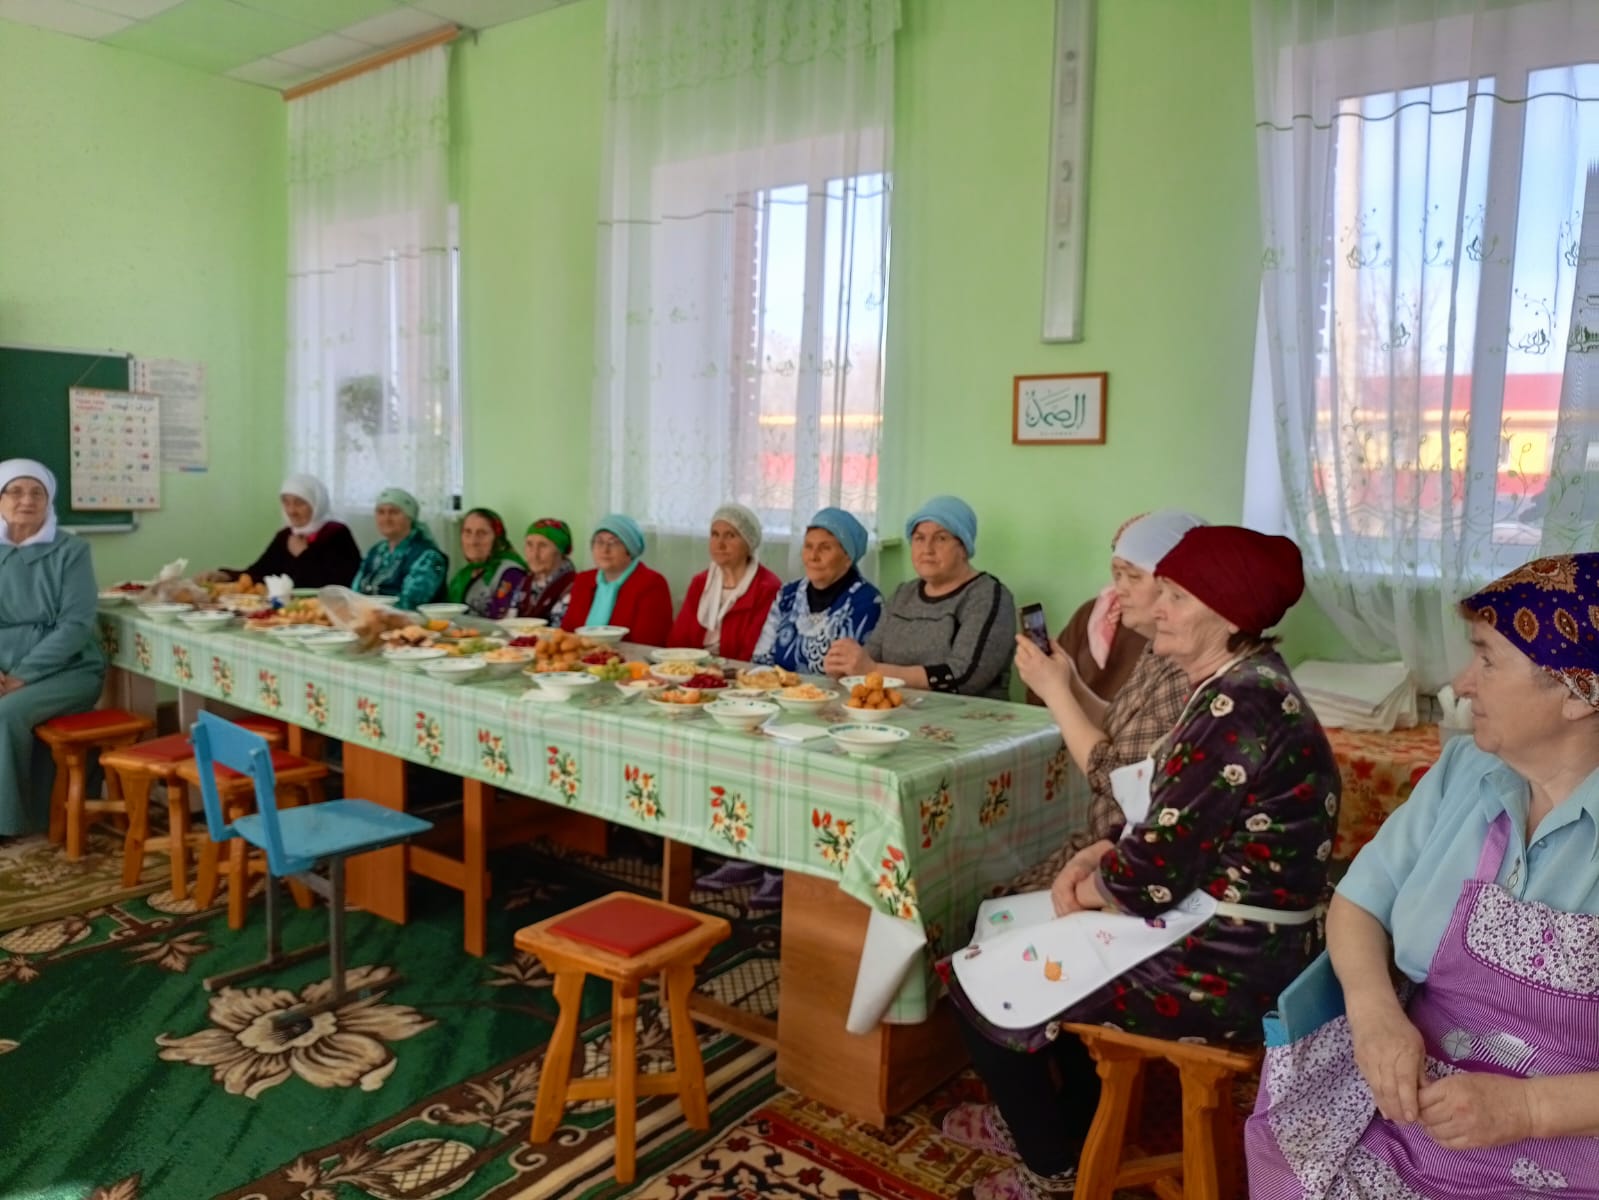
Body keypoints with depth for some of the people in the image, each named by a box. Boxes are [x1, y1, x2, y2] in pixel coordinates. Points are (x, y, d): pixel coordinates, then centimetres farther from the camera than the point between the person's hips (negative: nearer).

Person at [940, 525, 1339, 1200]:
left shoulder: (1235, 710, -26)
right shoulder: (1244, 687, 6)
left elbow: (1151, 877, -25)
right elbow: (1170, 824, 13)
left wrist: (1088, 889, -5)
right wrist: (1092, 861, -1)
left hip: (1219, 968, -10)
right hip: (1238, 941, 10)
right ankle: (1058, 1120, 38)